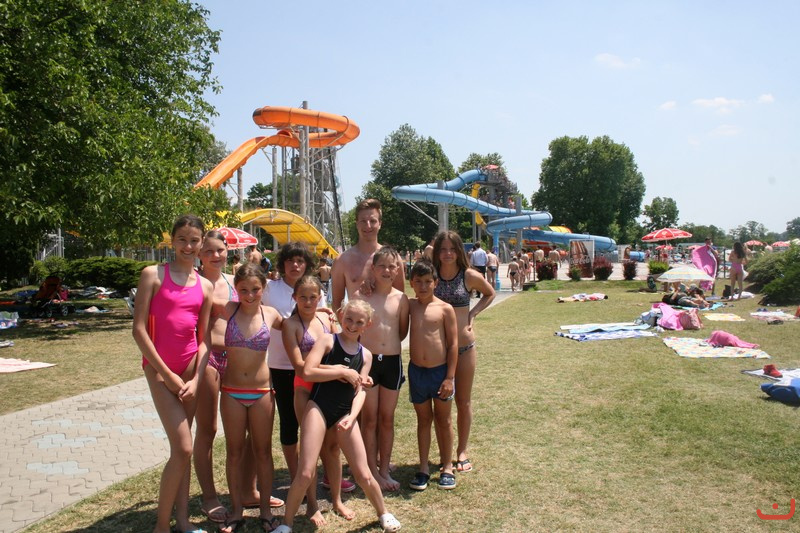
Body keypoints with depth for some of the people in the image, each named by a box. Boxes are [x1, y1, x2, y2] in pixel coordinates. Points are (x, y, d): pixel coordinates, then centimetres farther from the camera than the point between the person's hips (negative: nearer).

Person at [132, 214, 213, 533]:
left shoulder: (205, 286, 7)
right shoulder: (153, 275, -5)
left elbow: (203, 339, 8)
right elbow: (139, 330, -9)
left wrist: (196, 379, -4)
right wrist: (168, 374, -11)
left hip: (192, 366, 4)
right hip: (159, 367, -4)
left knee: (181, 448, 11)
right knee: (183, 449, -9)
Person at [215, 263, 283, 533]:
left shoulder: (270, 315, -3)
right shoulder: (228, 310, -5)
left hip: (262, 392, 0)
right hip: (231, 392, 0)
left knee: (263, 451, 10)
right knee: (234, 452, 11)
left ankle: (265, 510, 24)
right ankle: (236, 510, 26)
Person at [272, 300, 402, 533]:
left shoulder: (365, 355, 9)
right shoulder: (327, 341, -3)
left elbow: (360, 389, 3)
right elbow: (307, 372, -16)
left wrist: (352, 416, -12)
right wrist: (343, 372, -15)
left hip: (345, 414, 4)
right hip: (318, 408, -3)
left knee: (363, 474, 7)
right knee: (306, 473, -7)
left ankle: (383, 513, 33)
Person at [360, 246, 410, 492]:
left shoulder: (401, 299, 1)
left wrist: (387, 343, 6)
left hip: (392, 361, 2)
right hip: (367, 360, -2)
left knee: (387, 418, 12)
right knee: (370, 419, 5)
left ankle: (384, 470, 24)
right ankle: (373, 472, 16)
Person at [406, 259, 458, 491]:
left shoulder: (445, 309, -8)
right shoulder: (409, 306, 1)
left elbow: (453, 344, -8)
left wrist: (450, 377, -11)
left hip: (440, 371, -2)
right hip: (416, 370, 3)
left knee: (443, 420, 12)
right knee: (423, 420, 14)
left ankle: (447, 467, 25)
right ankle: (423, 468, 25)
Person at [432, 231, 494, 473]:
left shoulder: (469, 276, -4)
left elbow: (490, 294, 12)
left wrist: (473, 313, 0)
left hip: (464, 346, 0)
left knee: (464, 402, 12)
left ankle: (462, 451, 28)